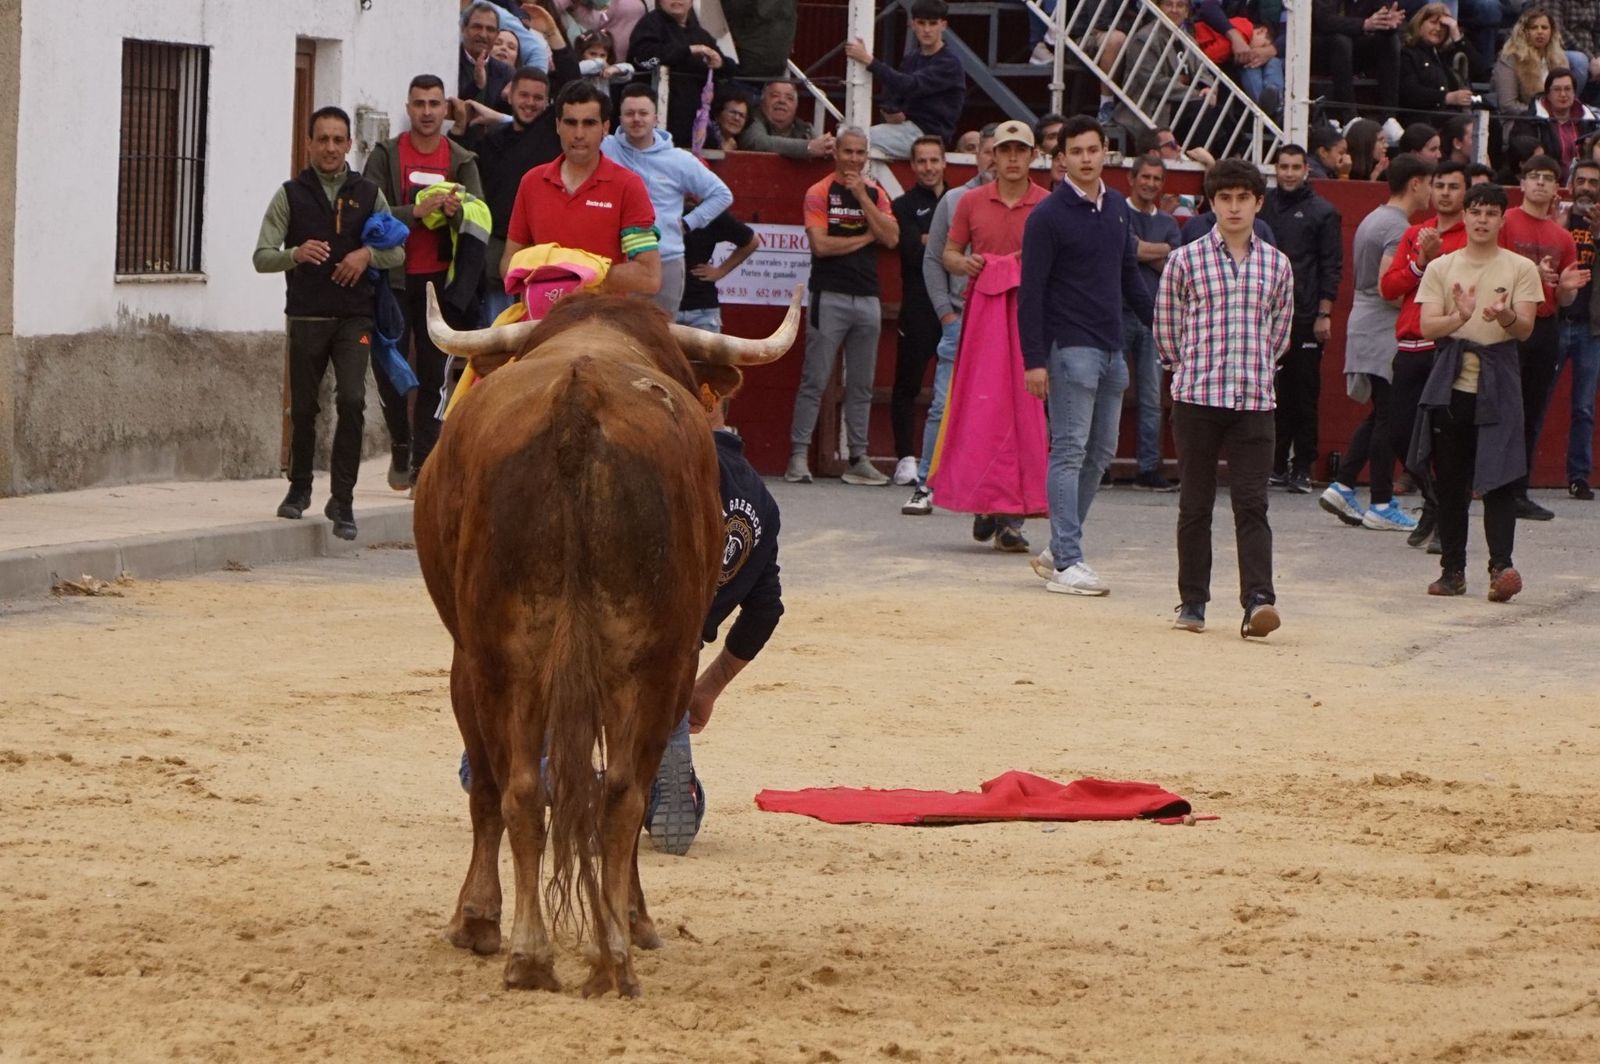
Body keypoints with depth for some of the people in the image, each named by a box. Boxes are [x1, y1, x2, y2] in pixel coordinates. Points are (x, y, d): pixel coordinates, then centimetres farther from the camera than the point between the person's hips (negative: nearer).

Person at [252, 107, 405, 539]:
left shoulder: (368, 195, 8)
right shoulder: (291, 195, 4)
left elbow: (397, 251, 11)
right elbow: (262, 257, -2)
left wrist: (368, 254, -10)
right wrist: (297, 254, -23)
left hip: (354, 317, 0)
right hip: (306, 316, 0)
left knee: (351, 401, -14)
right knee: (303, 407, 6)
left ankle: (343, 500, -8)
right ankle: (299, 487, 27)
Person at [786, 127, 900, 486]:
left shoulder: (875, 193, 12)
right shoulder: (819, 193, -1)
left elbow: (891, 237, -2)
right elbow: (821, 244, -12)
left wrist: (862, 197, -8)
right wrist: (866, 238, -3)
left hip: (867, 298, 4)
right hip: (830, 297, -4)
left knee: (862, 385, 7)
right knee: (814, 380, -5)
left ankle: (858, 457, 11)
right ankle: (798, 454, -4)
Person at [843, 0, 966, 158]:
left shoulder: (949, 65, -12)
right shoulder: (912, 57, 15)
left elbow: (910, 86, -25)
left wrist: (868, 60, -30)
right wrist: (890, 111, -7)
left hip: (929, 133, -8)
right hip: (908, 126, 8)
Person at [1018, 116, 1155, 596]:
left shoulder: (1119, 209, 12)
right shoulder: (1049, 215, -8)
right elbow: (1031, 292, -9)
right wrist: (1034, 360, -14)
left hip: (1111, 348, 7)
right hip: (1070, 347, -7)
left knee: (1100, 454, 9)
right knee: (1070, 452, -8)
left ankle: (1059, 549, 18)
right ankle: (1065, 562, -8)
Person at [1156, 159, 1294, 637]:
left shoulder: (1277, 265, 8)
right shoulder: (1185, 261, 1)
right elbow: (1166, 331, 8)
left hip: (1254, 401, 1)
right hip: (1196, 398, -1)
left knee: (1252, 504, -7)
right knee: (1196, 504, 5)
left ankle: (1258, 602, -16)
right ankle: (1193, 602, 13)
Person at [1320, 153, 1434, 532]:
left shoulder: (1371, 221, 16)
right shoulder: (1399, 228, -15)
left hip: (1363, 328, 10)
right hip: (1386, 336, -10)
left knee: (1379, 415, 15)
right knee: (1389, 418, -4)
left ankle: (1342, 486, 11)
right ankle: (1381, 506, 0)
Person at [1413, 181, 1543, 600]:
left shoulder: (1521, 269, 5)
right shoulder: (1441, 268, 8)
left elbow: (1525, 328, -5)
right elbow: (1427, 326, -2)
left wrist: (1505, 316, -28)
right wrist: (1459, 317, -23)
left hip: (1498, 384, -2)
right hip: (1451, 384, 2)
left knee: (1499, 479, -12)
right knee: (1450, 482, 4)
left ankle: (1501, 566, -17)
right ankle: (1453, 569, 10)